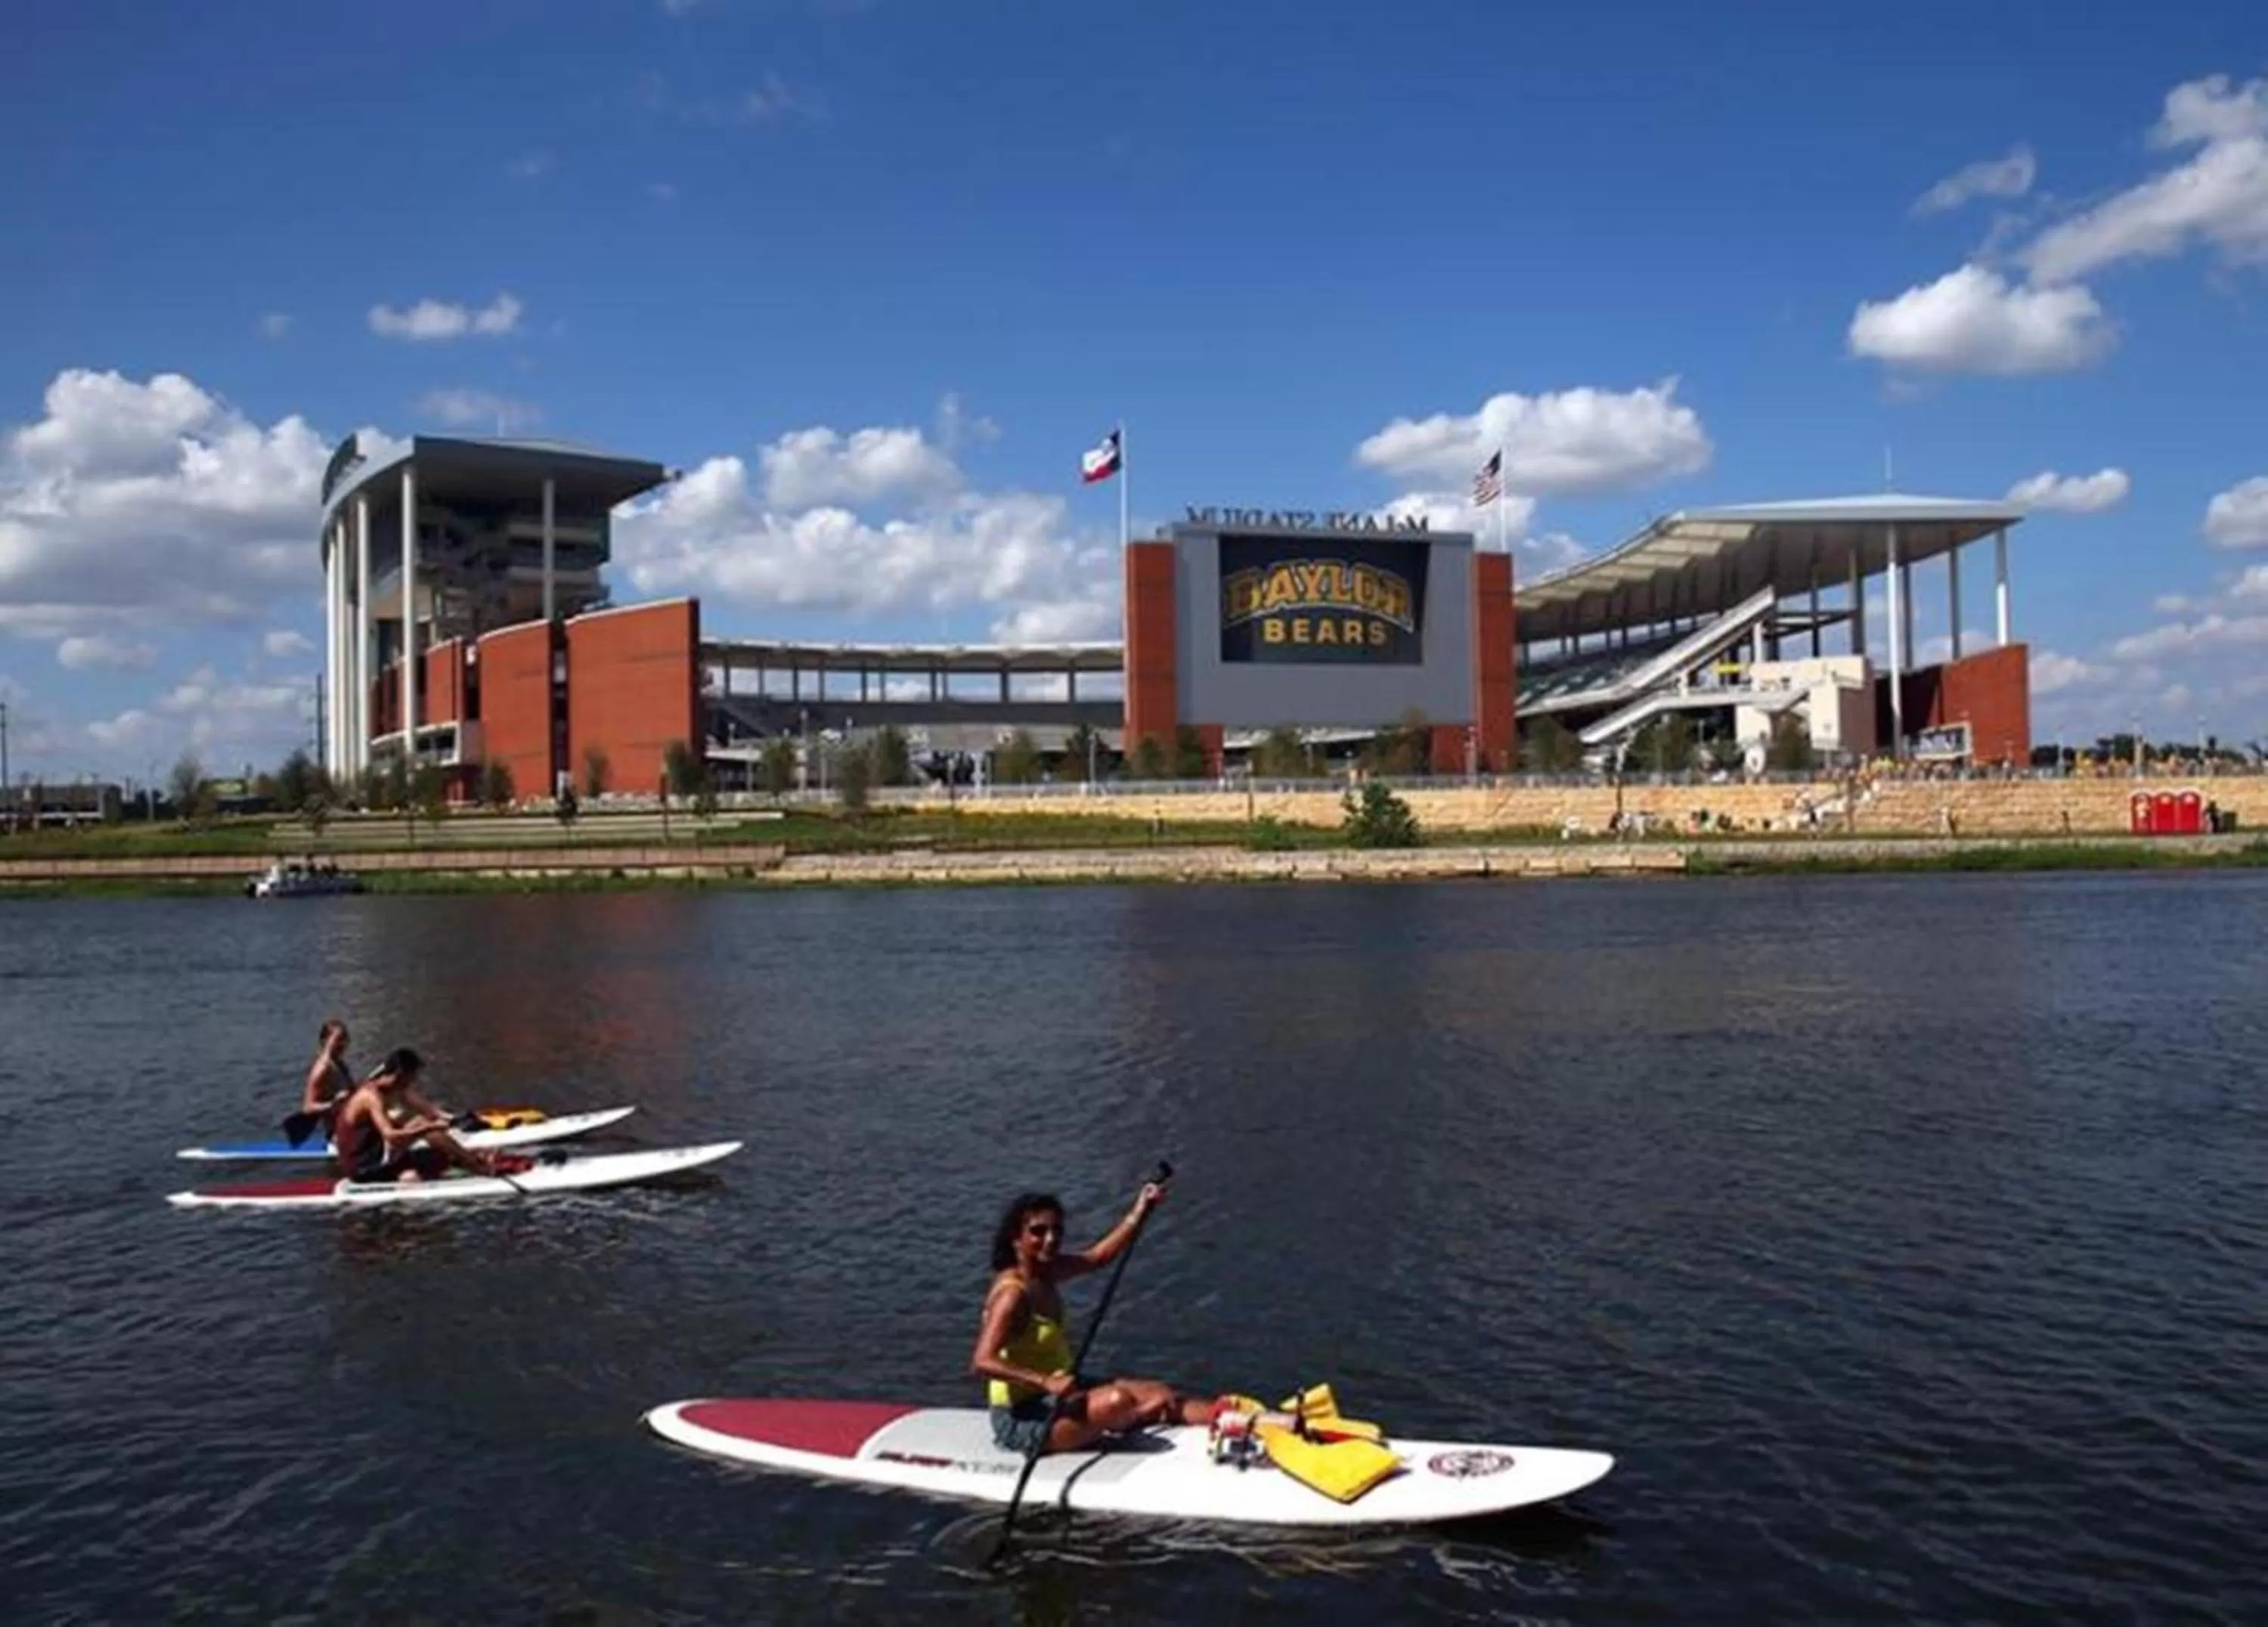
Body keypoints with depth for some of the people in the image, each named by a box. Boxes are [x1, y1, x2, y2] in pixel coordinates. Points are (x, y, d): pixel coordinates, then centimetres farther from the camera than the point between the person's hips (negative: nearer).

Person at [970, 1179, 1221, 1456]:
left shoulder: (1044, 1273, 5)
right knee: (1115, 1402, -27)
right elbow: (982, 1362, -33)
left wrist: (1140, 1212, 6)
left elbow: (1097, 1257, 15)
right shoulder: (1013, 1293, -22)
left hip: (1054, 1397, 10)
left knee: (1159, 1393, 0)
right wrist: (1045, 1381, -43)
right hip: (1022, 1418, -10)